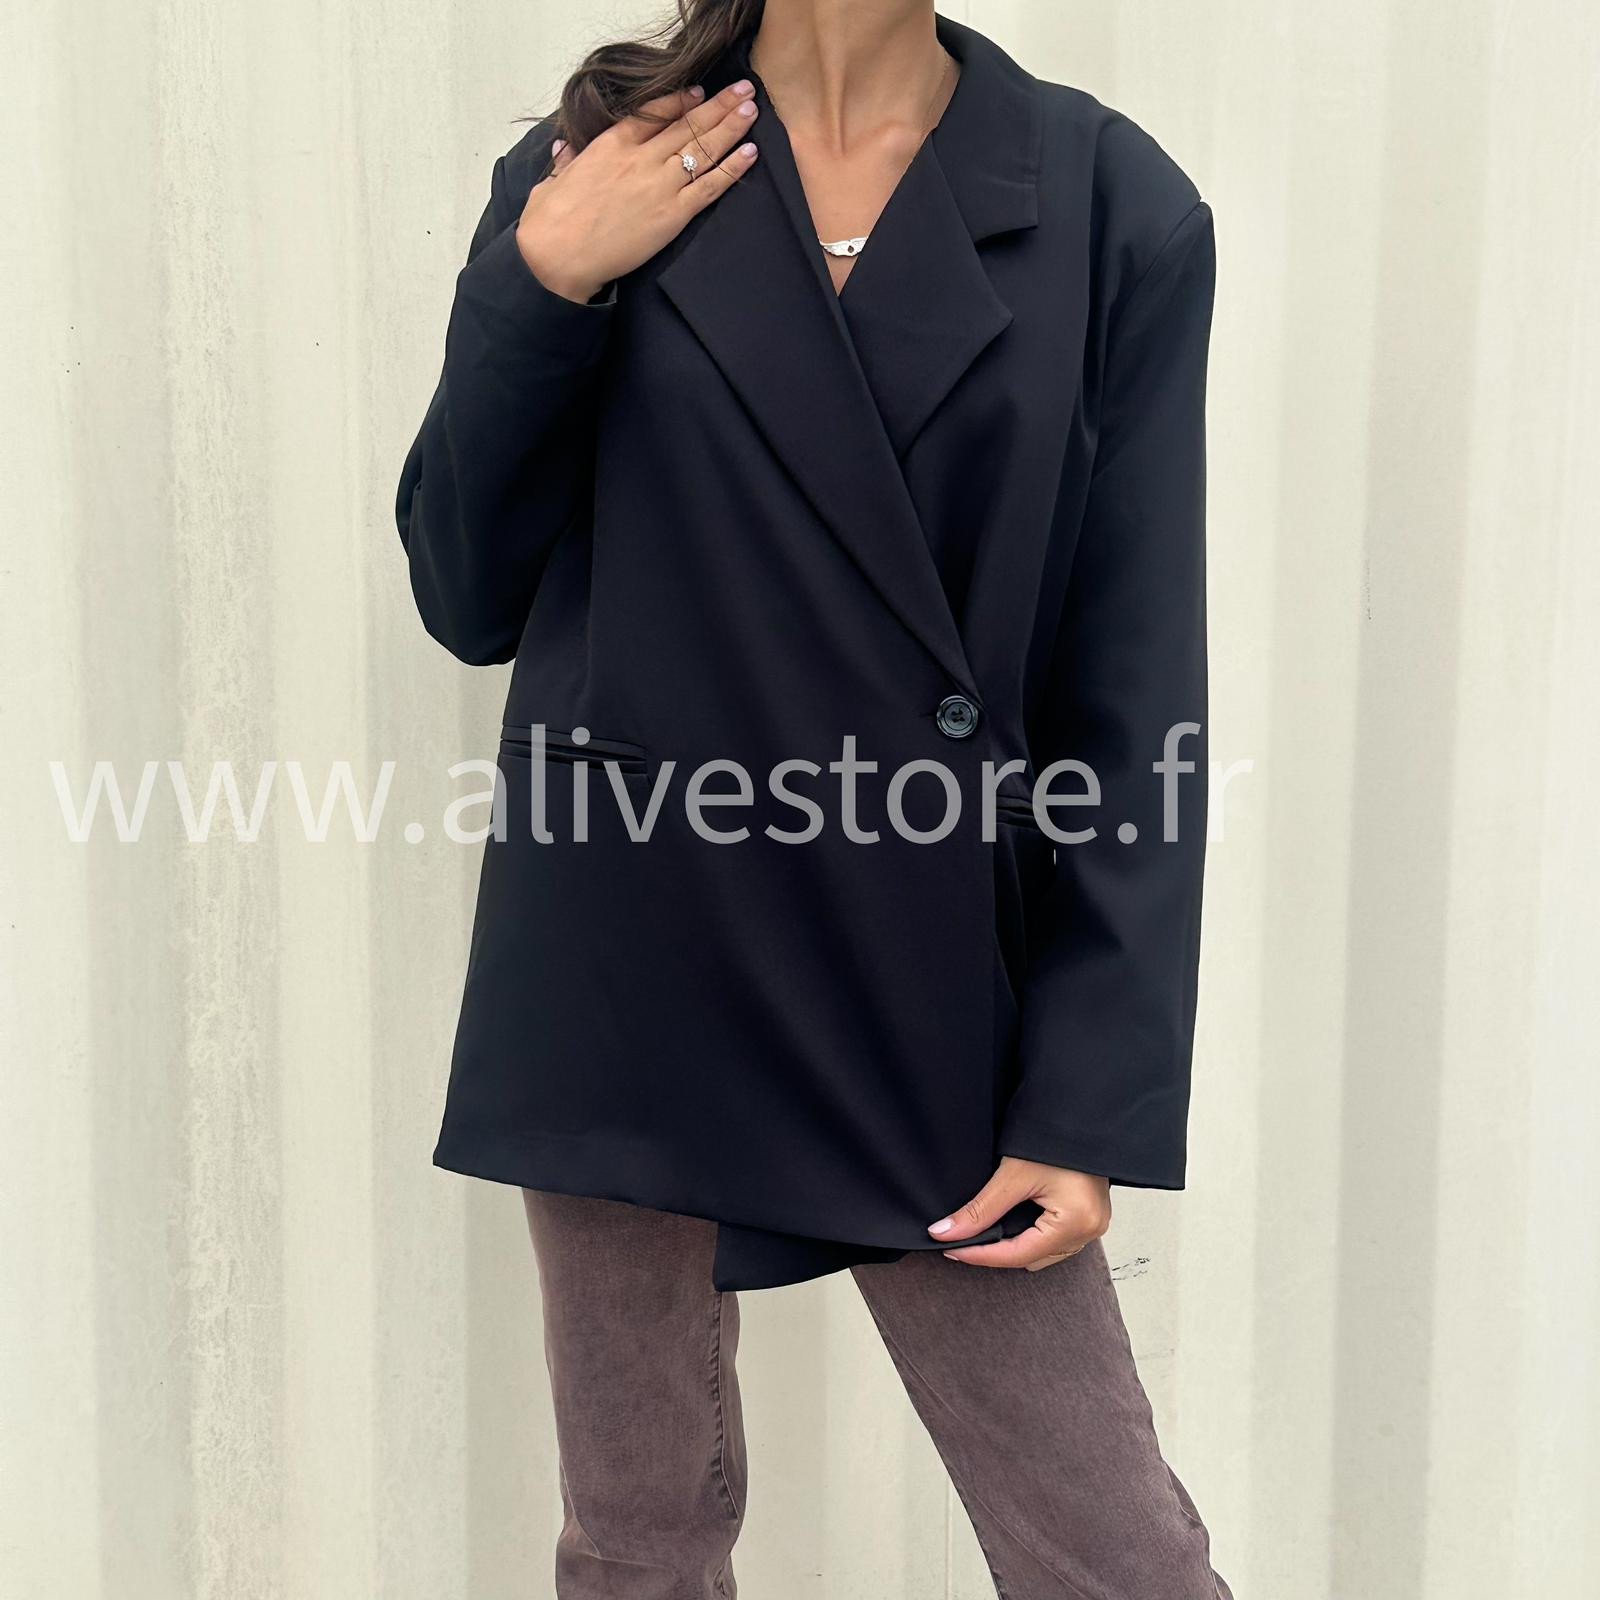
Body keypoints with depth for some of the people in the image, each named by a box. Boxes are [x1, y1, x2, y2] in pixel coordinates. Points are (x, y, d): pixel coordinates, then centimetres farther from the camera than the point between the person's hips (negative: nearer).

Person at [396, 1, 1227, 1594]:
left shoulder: (1115, 208, -2)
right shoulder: (593, 176, 2)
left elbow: (1138, 700, -3)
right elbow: (469, 600, 3)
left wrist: (1091, 1105, -6)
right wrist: (541, 281, -11)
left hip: (932, 1005, 0)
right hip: (631, 979, 1)